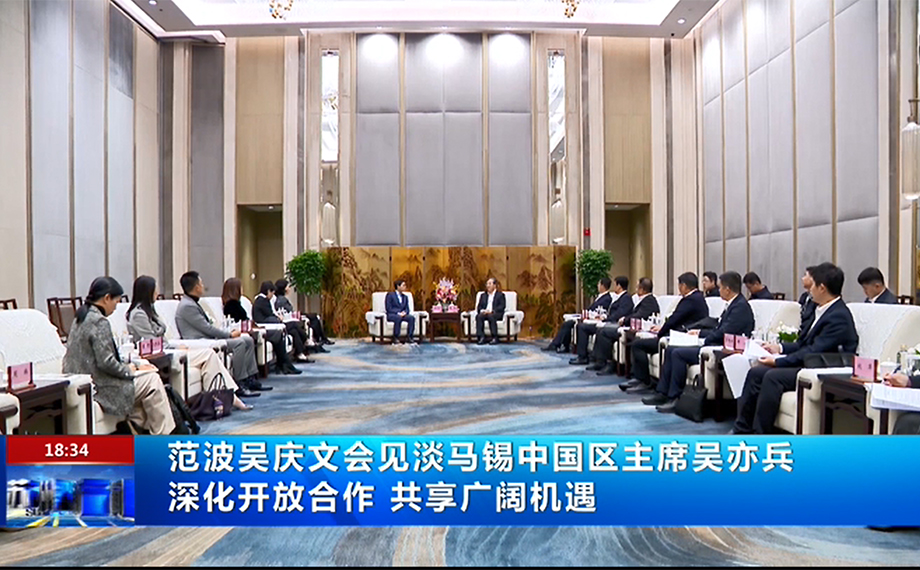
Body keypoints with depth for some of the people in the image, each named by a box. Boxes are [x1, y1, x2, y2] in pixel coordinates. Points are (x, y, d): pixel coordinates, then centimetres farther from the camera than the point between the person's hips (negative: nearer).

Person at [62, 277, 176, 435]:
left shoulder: (81, 317, 13)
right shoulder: (99, 321, -18)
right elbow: (106, 363, -22)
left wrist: (129, 368, 11)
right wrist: (131, 369, -7)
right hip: (96, 387, -10)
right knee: (152, 380, -4)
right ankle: (164, 435, 4)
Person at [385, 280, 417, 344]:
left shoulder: (405, 297, 19)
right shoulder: (390, 295, 0)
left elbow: (407, 308, 12)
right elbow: (388, 308, -8)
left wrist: (404, 312, -12)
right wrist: (398, 313, -20)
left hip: (402, 314, 5)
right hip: (391, 315, -5)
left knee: (412, 317, -26)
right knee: (398, 318, -39)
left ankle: (409, 337, -25)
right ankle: (395, 338, -32)